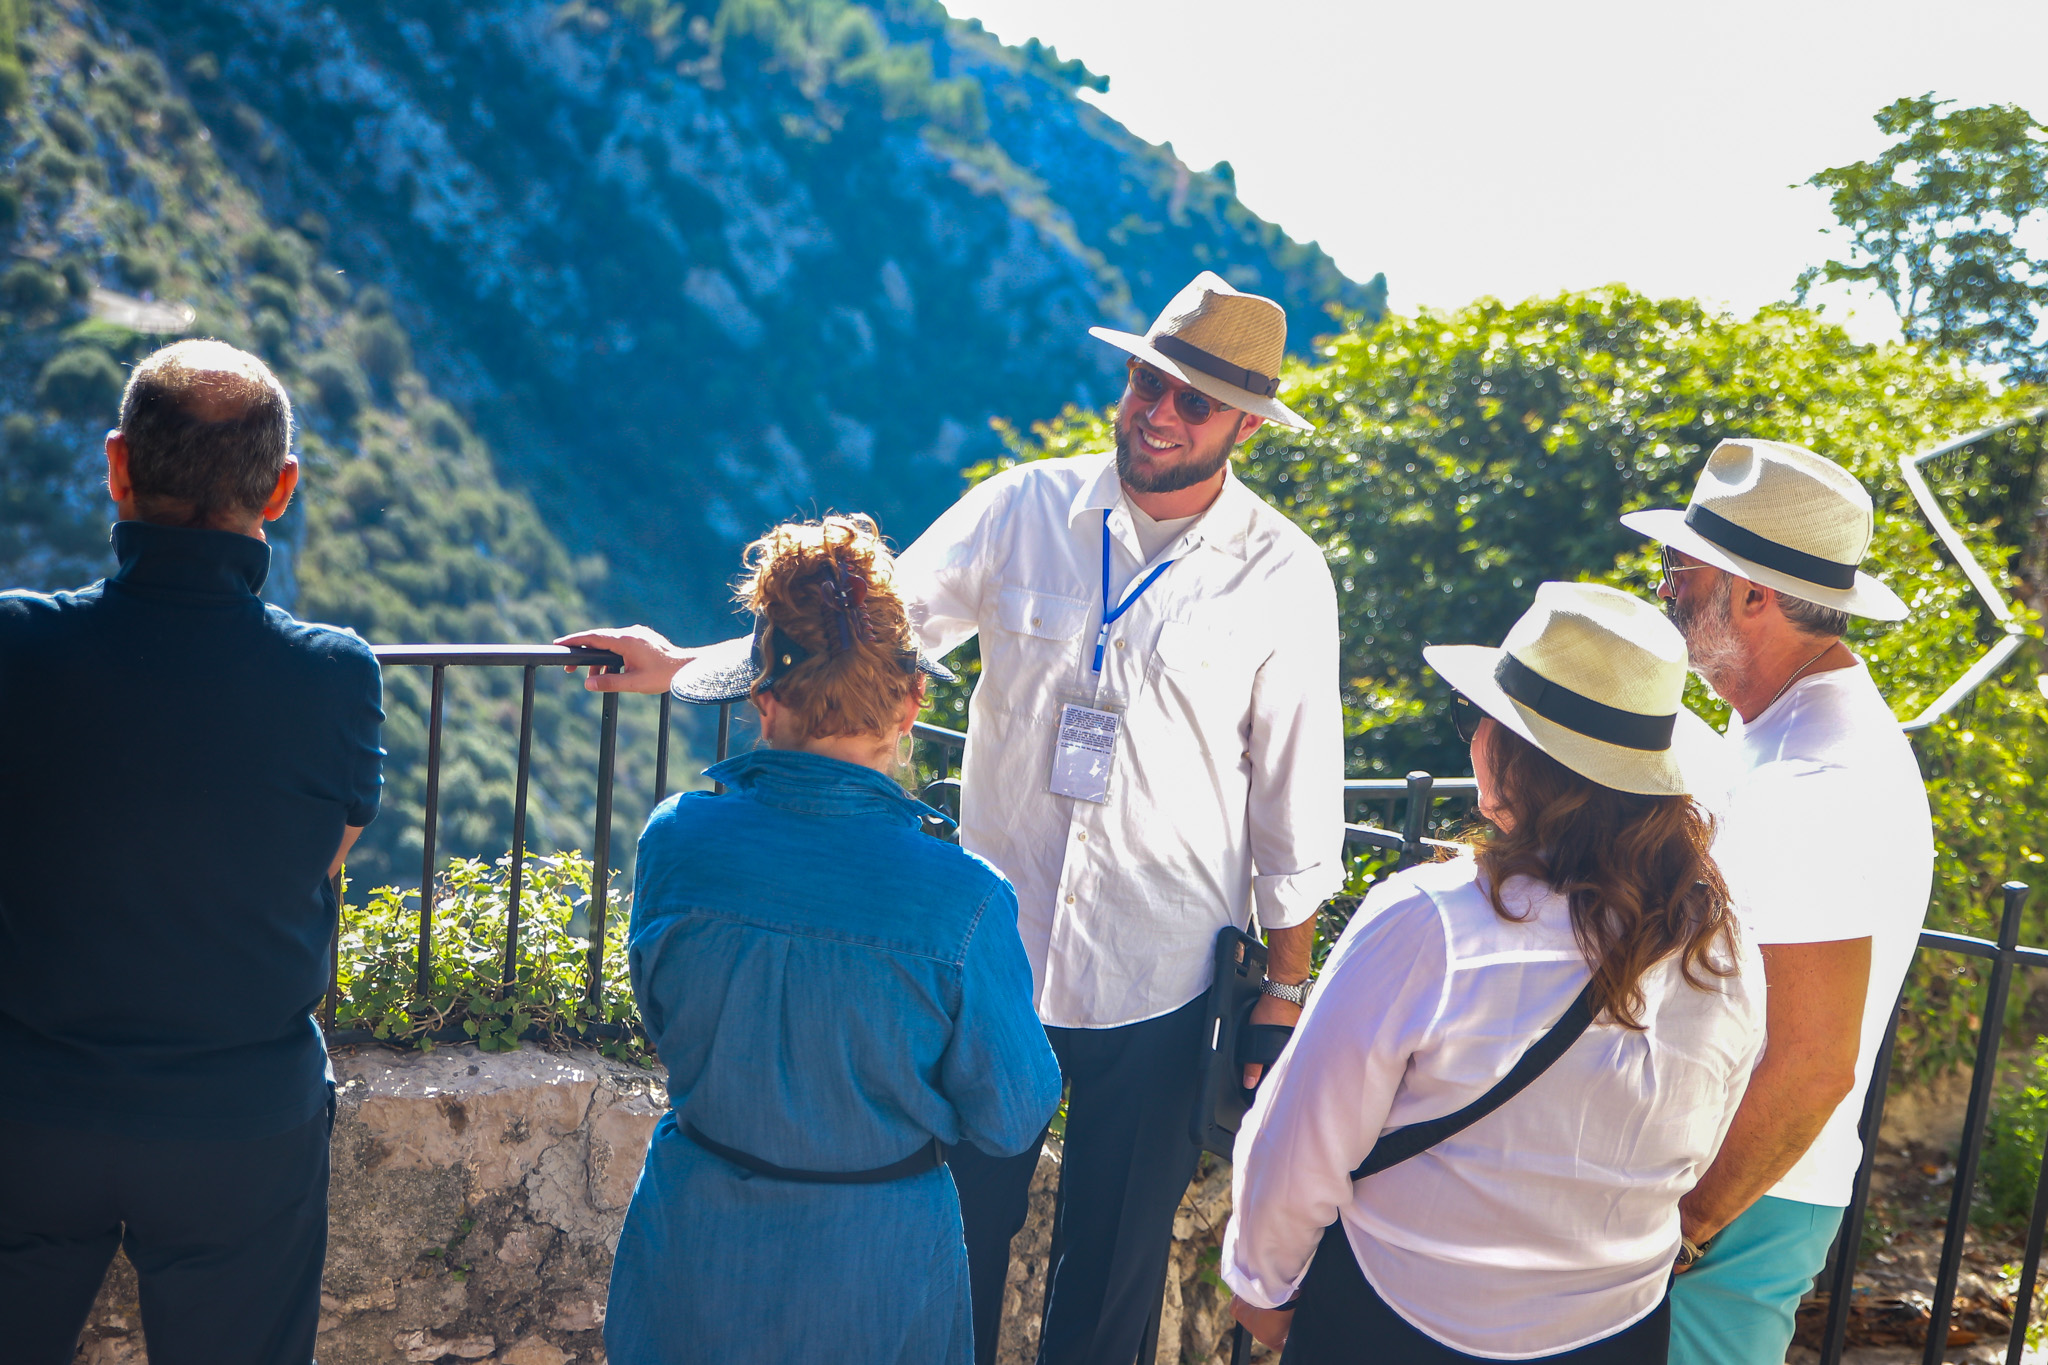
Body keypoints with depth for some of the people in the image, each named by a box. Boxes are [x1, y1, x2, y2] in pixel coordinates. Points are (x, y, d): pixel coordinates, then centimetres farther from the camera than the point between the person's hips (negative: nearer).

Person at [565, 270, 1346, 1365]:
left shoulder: (1283, 576, -5)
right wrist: (684, 667, -7)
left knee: (1115, 1255, 15)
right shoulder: (1025, 509, -2)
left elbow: (1296, 793, 0)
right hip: (994, 945, 2)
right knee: (956, 1242, 14)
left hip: (1161, 980, -1)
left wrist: (1285, 987, 2)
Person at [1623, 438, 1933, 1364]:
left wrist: (1683, 1230, -18)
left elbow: (1813, 1064, -26)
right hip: (1717, 1174, 9)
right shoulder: (1782, 738, 8)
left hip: (1741, 1211, -9)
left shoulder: (1818, 789, -26)